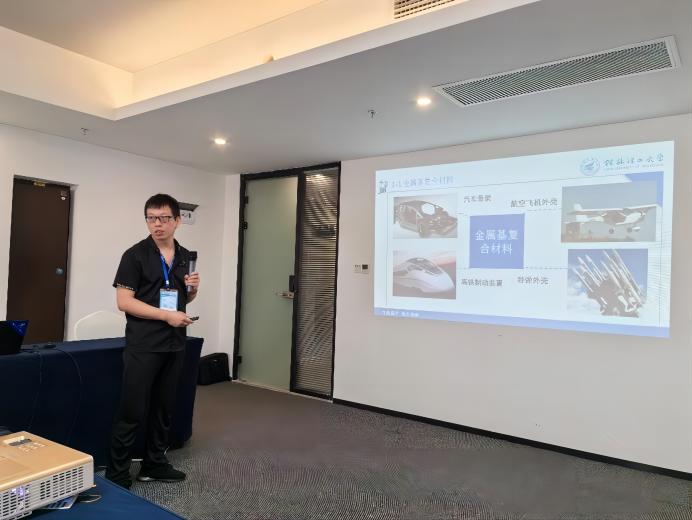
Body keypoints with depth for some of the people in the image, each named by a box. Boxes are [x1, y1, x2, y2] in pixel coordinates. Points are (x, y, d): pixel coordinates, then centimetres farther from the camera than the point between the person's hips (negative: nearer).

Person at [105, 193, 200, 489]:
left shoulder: (185, 256, 10)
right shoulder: (135, 255, -7)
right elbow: (124, 301, -12)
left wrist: (193, 290, -3)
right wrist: (166, 315, -18)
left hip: (174, 345, 6)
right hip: (143, 346, -5)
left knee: (164, 408, 14)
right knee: (133, 411, 0)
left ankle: (154, 464, 29)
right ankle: (117, 474, 14)